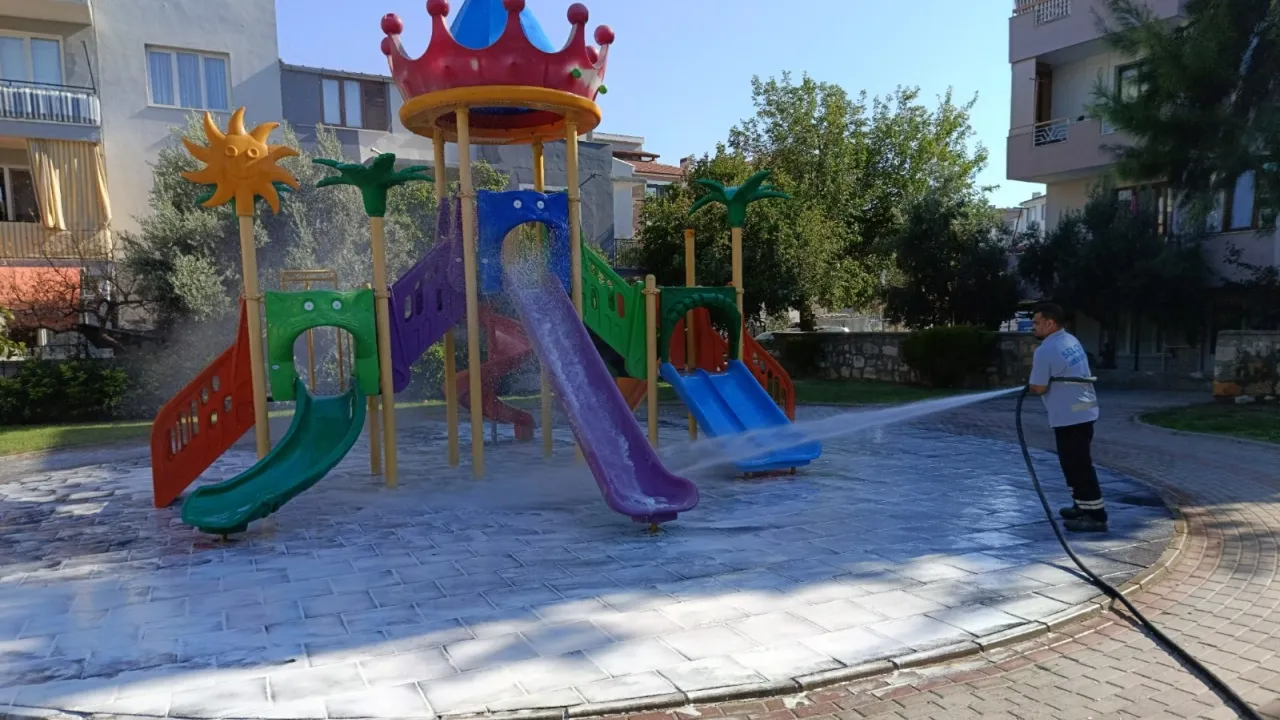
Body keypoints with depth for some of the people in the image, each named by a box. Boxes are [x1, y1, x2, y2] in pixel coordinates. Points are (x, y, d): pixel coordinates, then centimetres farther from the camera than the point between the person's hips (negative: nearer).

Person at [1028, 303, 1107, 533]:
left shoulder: (1045, 351, -19)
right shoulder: (1072, 340, 11)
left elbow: (1039, 388, -17)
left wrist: (1031, 381, 2)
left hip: (1069, 416, -10)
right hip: (1084, 410, 10)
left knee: (1079, 466, -5)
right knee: (1076, 464, 20)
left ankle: (1096, 516, -2)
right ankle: (1083, 506, 29)